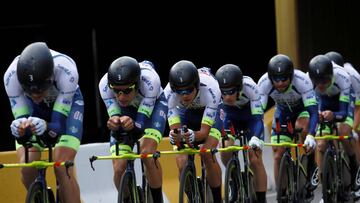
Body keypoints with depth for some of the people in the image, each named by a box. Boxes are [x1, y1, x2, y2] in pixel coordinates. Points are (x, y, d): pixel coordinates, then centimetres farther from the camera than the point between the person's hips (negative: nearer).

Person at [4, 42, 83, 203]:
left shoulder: (65, 70, -40)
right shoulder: (12, 76, -35)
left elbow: (58, 125, -36)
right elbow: (21, 119, -29)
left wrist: (45, 127, -58)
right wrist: (20, 129, -52)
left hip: (67, 102, -2)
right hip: (32, 107, 2)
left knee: (62, 167, -21)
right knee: (27, 169, -14)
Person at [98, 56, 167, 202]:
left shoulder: (149, 79, -41)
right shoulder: (105, 84, -35)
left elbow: (141, 125, -39)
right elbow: (114, 114, -31)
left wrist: (133, 125, -62)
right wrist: (114, 124, -54)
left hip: (153, 104, -2)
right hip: (126, 109, 2)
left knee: (147, 153, -28)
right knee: (119, 169, -12)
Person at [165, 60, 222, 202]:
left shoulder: (210, 88, -41)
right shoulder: (169, 93, -35)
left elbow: (205, 131, -40)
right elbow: (175, 129, -34)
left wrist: (193, 136, -62)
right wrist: (174, 136, -58)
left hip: (210, 111, -2)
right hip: (185, 112, 2)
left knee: (207, 154, -25)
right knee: (182, 161, -15)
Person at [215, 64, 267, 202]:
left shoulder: (249, 87, -38)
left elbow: (258, 117, -40)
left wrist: (256, 138, -57)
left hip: (250, 115, -2)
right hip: (230, 116, 2)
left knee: (255, 160, -14)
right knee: (225, 149, -18)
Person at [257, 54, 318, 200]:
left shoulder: (302, 80, -37)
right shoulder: (264, 82, -31)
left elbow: (313, 111, -40)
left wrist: (311, 135, -55)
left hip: (303, 108, -2)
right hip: (283, 111, 3)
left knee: (302, 128, -35)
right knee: (278, 155, -7)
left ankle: (311, 170, -14)